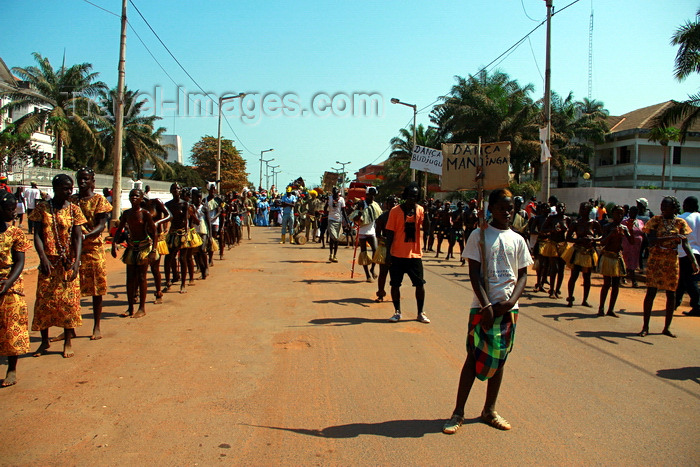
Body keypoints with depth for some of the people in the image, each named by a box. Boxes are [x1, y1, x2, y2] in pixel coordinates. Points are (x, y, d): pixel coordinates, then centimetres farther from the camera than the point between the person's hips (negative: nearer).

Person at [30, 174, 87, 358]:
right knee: (44, 300, 4)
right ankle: (45, 341, 19)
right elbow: (37, 235, -5)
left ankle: (68, 341, 13)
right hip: (48, 262, 1)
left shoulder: (74, 209, 0)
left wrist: (76, 261, -18)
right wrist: (43, 258, -19)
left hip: (68, 263, 0)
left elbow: (78, 237, -5)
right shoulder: (42, 208, 1)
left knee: (68, 301, 2)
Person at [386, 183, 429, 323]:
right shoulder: (396, 211, -4)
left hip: (415, 254, 2)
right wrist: (388, 253, -6)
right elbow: (390, 233, -2)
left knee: (420, 284, 4)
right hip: (397, 254, -2)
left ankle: (420, 313, 17)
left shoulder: (420, 210, 3)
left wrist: (426, 215, -20)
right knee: (395, 284, 5)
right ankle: (397, 312, 20)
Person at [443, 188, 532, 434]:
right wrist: (487, 306, -16)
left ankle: (489, 410, 23)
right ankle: (458, 412, 8)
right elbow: (474, 274, -7)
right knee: (475, 357, -1)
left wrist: (510, 302, -8)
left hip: (508, 308, 4)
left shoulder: (517, 240, 8)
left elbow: (522, 275, 9)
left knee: (499, 359, 10)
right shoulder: (479, 236, -3)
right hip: (482, 306, -4)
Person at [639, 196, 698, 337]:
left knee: (671, 294, 6)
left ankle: (667, 327, 18)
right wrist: (672, 237, -22)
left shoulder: (680, 223, 4)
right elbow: (651, 240, -13)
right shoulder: (656, 220, -1)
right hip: (655, 260, -2)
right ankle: (645, 327, 3)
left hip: (672, 261, 2)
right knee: (651, 292, -5)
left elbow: (685, 244, 1)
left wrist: (693, 261, -12)